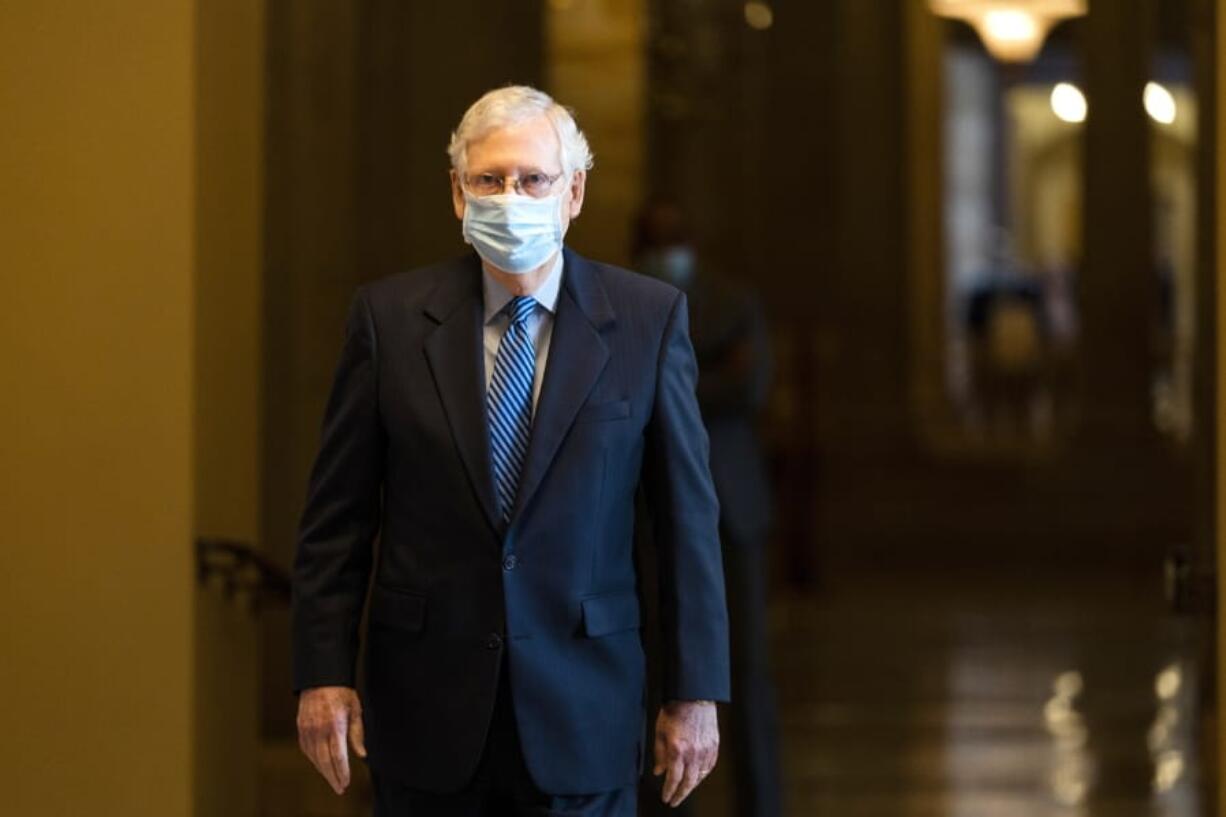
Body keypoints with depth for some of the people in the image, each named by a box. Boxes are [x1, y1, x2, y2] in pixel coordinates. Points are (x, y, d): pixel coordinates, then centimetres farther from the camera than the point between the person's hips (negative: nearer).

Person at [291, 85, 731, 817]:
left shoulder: (648, 319, -1)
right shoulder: (390, 316, 1)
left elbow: (689, 515, 1)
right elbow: (338, 515, 3)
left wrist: (695, 692, -1)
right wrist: (323, 674, -2)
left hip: (582, 716, -1)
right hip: (428, 713, 1)